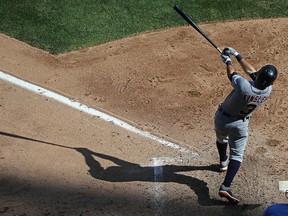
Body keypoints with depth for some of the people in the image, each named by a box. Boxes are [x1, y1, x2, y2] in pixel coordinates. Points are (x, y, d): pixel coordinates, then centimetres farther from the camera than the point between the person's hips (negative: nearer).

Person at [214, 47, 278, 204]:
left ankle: (223, 162, 56)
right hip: (240, 124, 1)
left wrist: (228, 60, 6)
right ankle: (226, 186, -10)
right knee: (237, 154, 7)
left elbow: (231, 74, -14)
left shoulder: (243, 86, -37)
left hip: (222, 118, -1)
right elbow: (250, 71, -7)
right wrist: (236, 55, 1)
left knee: (221, 140, 29)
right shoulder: (268, 90, -21)